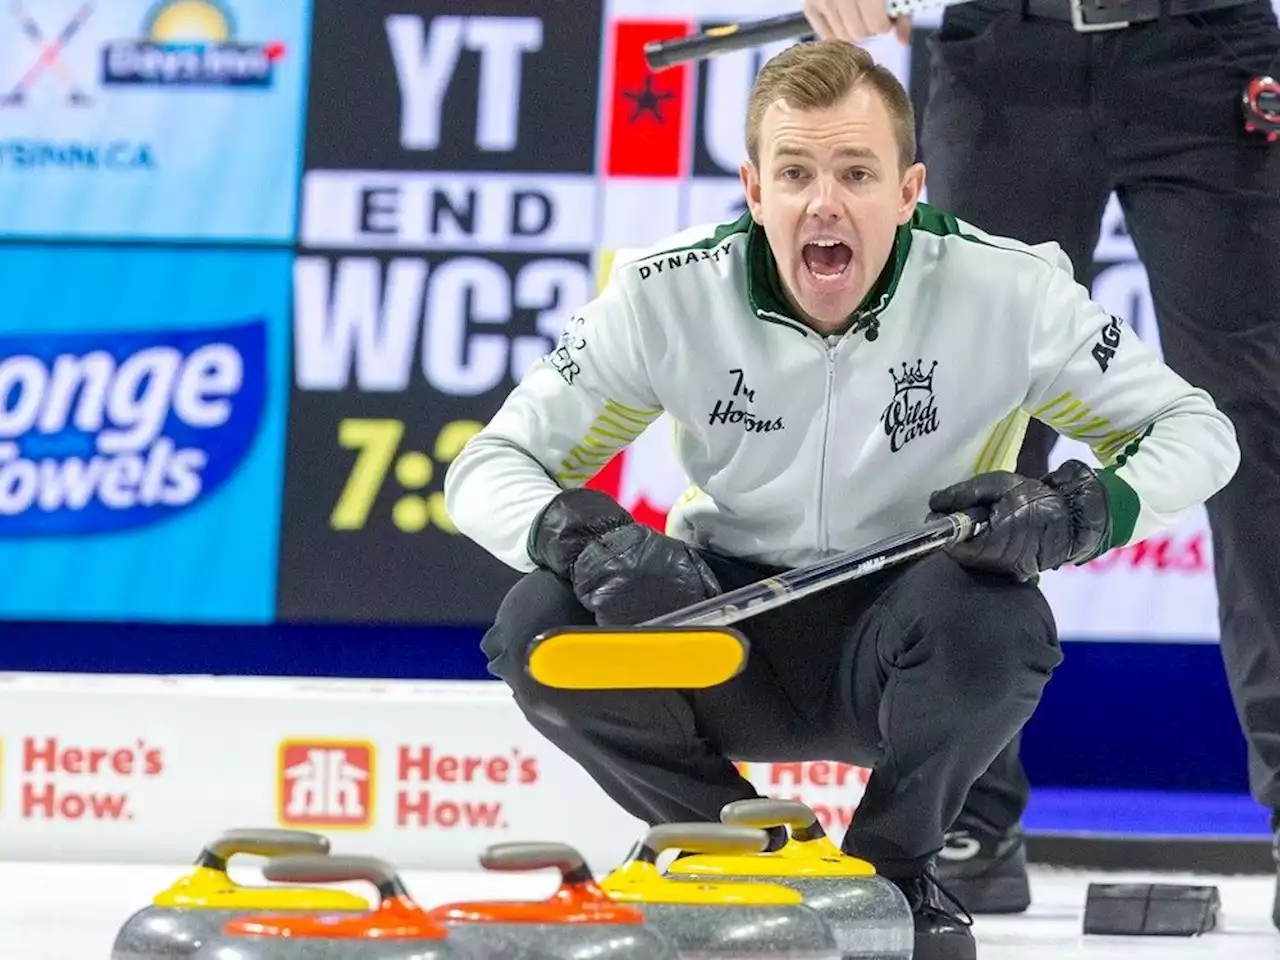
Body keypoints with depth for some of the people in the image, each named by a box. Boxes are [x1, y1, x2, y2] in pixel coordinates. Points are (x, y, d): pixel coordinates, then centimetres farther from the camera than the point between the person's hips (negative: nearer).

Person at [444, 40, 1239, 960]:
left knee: (992, 616, -36)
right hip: (730, 635, 1)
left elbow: (1197, 430, -7)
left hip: (897, 649, -1)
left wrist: (1076, 511, -28)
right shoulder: (667, 295, -14)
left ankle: (891, 868, -4)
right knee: (538, 625, -27)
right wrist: (586, 538, -31)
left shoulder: (1002, 289, -17)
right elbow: (488, 469, -8)